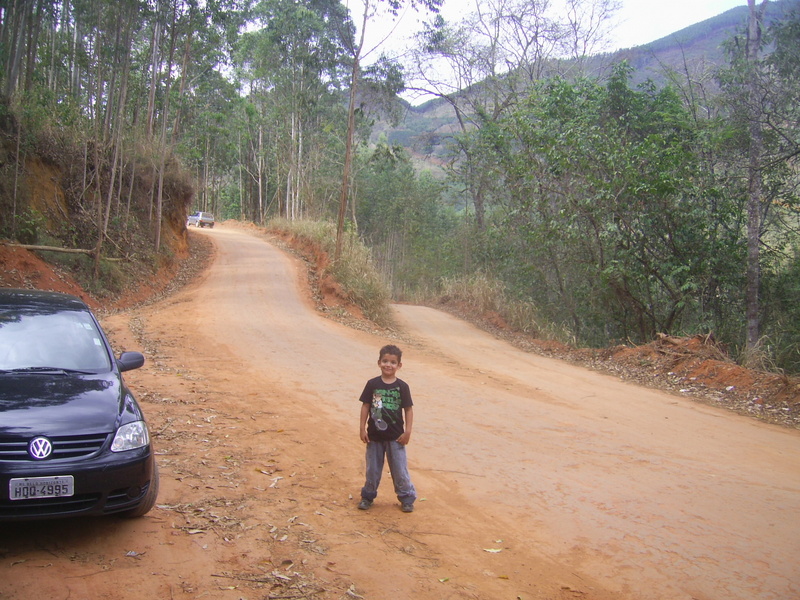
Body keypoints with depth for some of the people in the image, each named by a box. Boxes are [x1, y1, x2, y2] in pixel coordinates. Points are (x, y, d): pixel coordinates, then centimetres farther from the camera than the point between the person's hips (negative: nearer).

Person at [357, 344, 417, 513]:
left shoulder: (402, 386, -6)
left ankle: (407, 498, 20)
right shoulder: (372, 384, -4)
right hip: (374, 435, 1)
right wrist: (362, 428, -2)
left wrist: (407, 432, -6)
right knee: (372, 468, 13)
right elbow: (365, 406, 1)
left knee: (400, 469, 5)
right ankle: (368, 496, 28)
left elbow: (408, 409, -2)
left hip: (395, 436, -1)